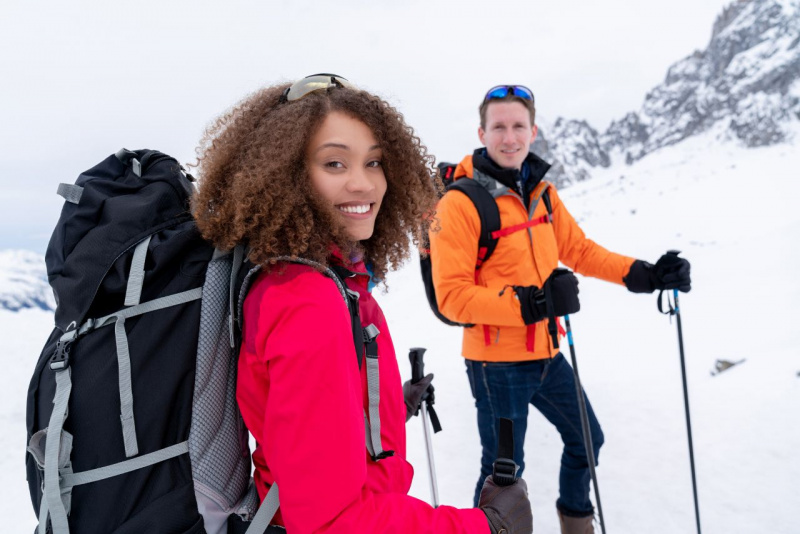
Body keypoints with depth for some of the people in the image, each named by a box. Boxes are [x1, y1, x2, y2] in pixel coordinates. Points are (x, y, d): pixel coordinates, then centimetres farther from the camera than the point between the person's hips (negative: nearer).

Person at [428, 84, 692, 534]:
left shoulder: (541, 190, 4)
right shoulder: (460, 203, -18)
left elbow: (578, 249, 11)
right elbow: (452, 296, -21)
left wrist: (643, 274, 0)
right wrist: (528, 303, -31)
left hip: (545, 354, 8)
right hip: (497, 362, -7)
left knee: (587, 439, 24)